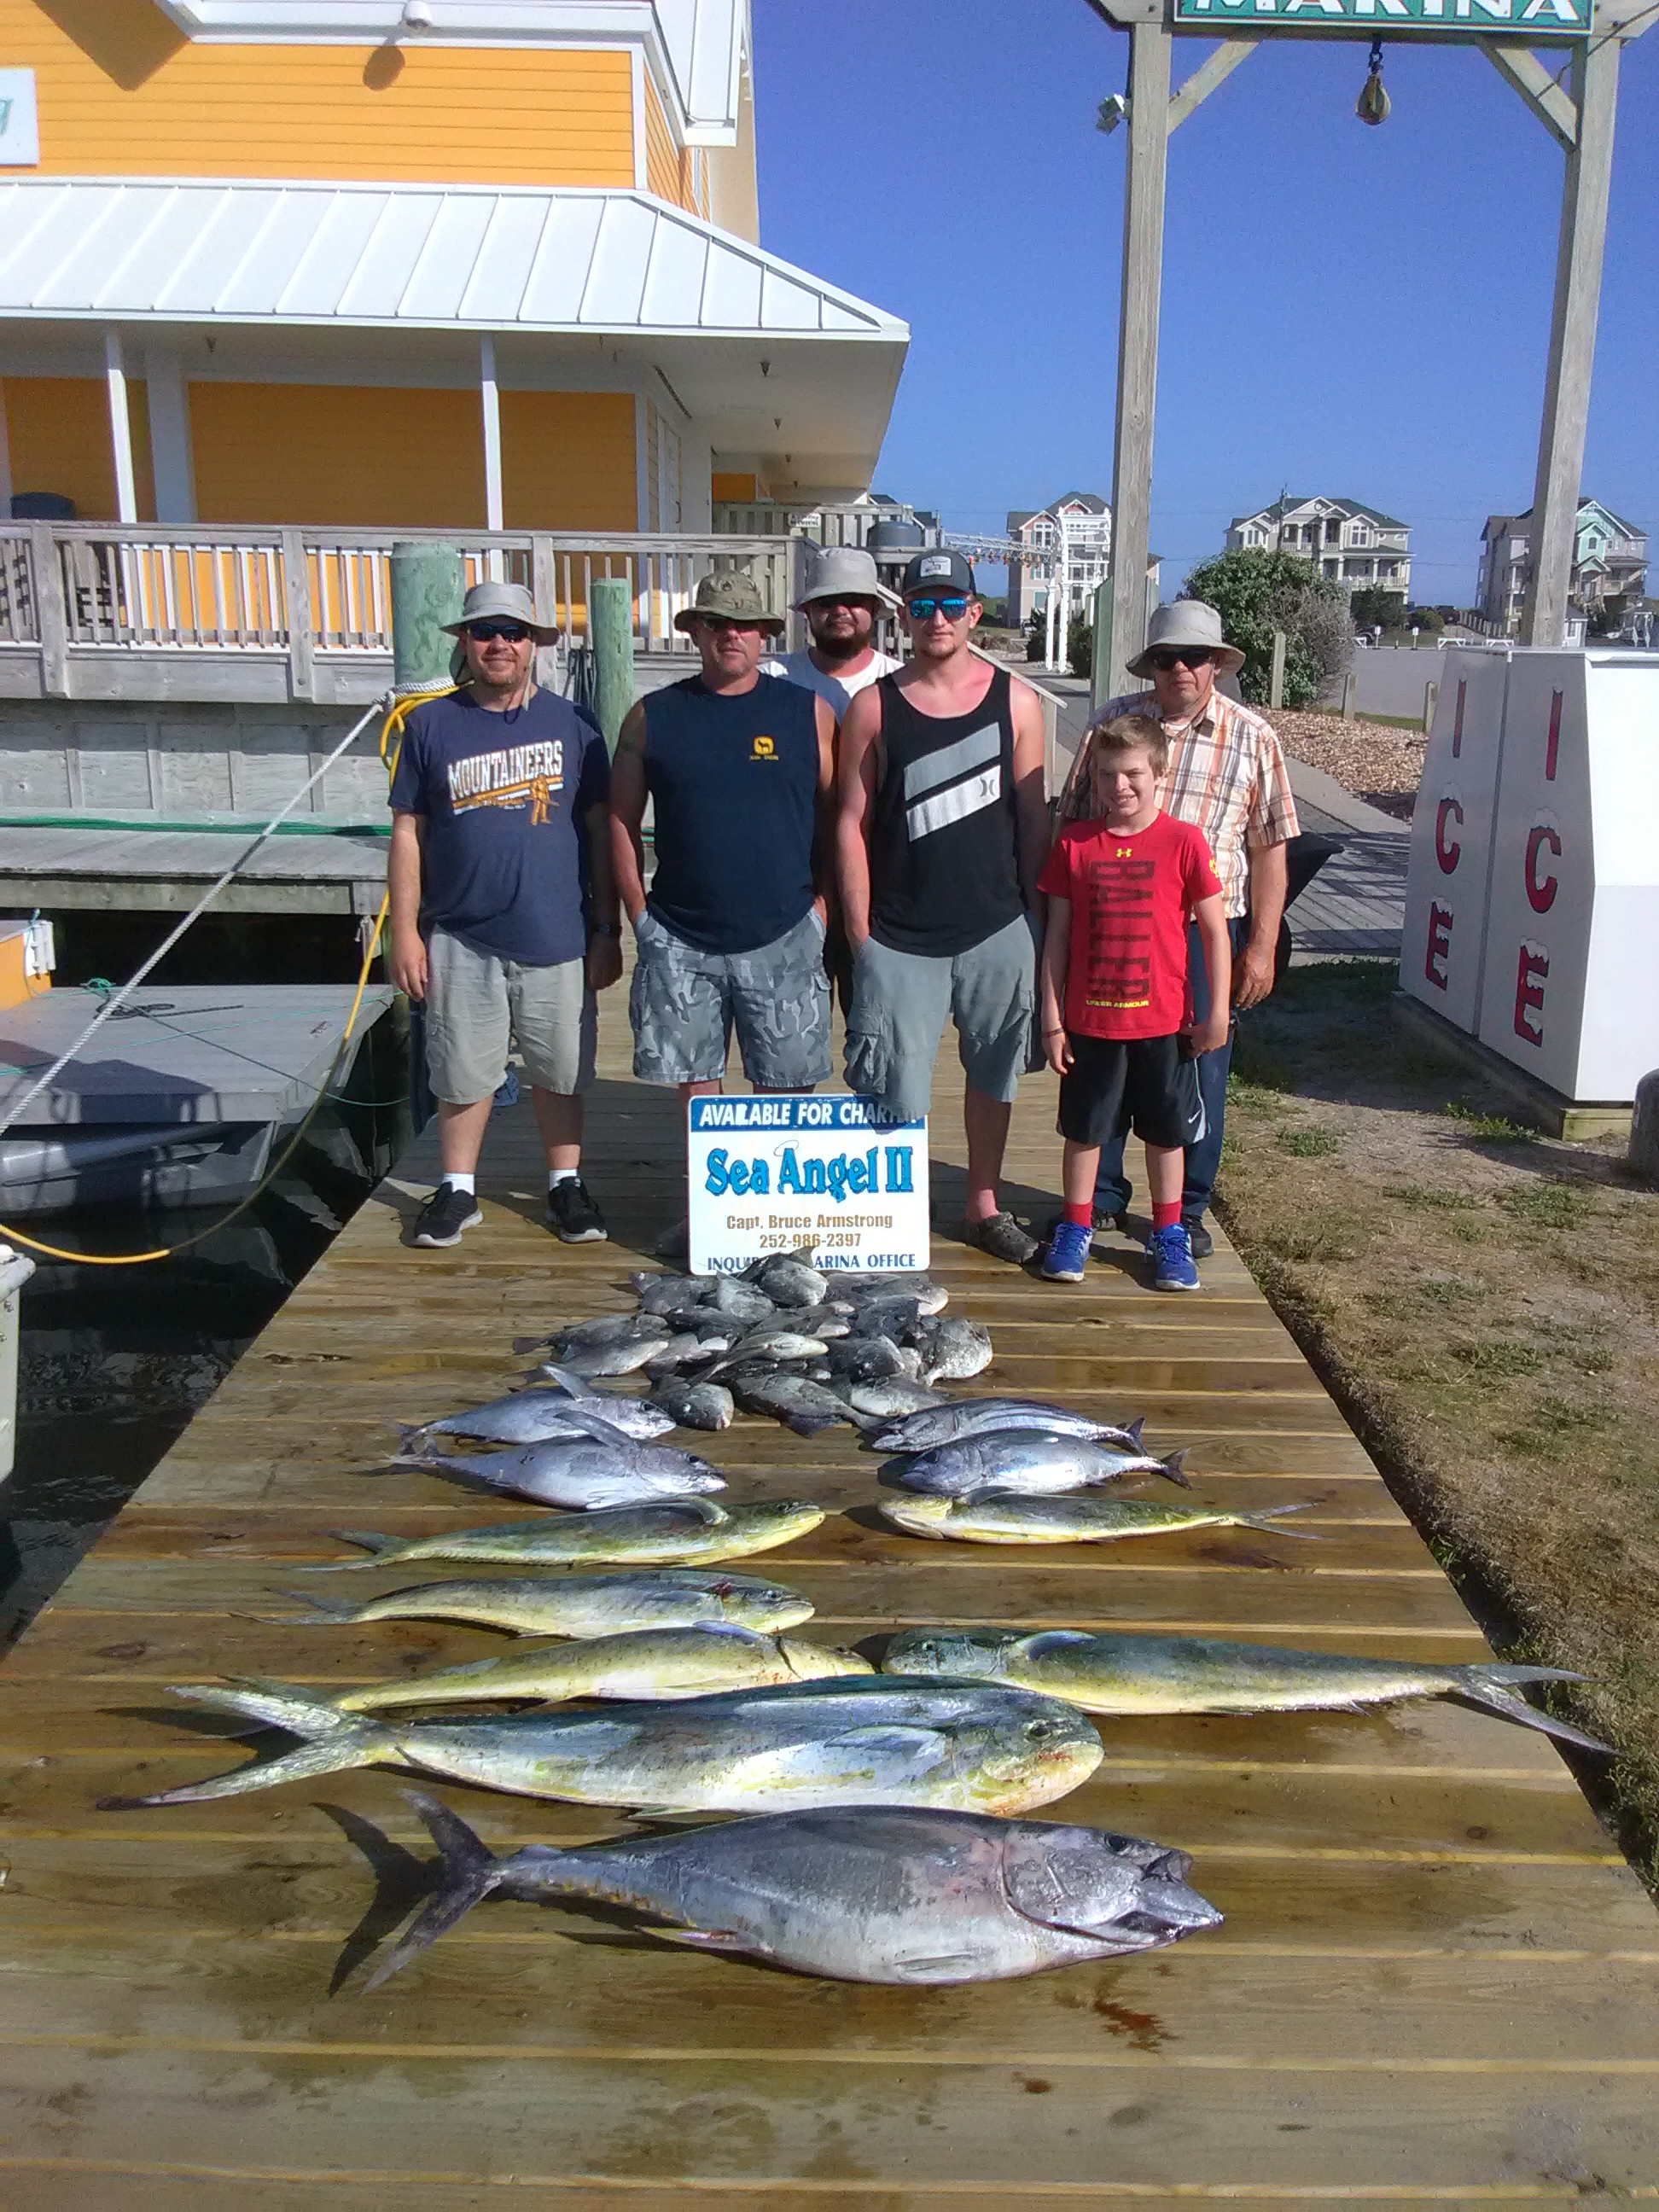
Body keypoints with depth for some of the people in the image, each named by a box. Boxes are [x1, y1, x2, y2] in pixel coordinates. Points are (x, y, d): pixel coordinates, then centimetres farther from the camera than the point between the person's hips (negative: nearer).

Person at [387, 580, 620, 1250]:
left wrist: (607, 930, 2)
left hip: (556, 937, 0)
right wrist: (405, 931, 0)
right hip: (461, 937, 0)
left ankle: (566, 1187, 24)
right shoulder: (431, 725, 3)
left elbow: (600, 831, 4)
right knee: (462, 1075, 8)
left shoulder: (571, 724, 3)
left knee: (558, 1072, 10)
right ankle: (457, 1190, 23)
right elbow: (407, 833, 5)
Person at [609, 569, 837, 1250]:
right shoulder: (652, 716, 5)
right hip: (680, 941, 1)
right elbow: (621, 821, 8)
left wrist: (822, 908, -3)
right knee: (694, 1081, 9)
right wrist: (640, 916, 1)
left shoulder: (807, 711, 3)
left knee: (788, 1088, 5)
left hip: (782, 939, -1)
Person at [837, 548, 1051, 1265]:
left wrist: (1040, 921, 4)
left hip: (998, 931, 2)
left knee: (992, 1074, 14)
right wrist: (860, 934, -4)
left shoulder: (1015, 700, 2)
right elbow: (852, 823, -1)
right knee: (894, 1093, 1)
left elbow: (1034, 817, 5)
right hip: (900, 938, -1)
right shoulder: (874, 706, -1)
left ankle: (984, 1207, 30)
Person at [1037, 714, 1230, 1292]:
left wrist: (1217, 1013, -4)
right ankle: (1076, 1228, 28)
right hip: (1088, 1021, 1)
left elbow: (1214, 931, -2)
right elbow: (1058, 935, 2)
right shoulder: (1073, 843, -2)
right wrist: (1052, 1019, 0)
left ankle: (1168, 1234, 27)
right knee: (1084, 1129, 12)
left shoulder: (1184, 842, -6)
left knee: (1166, 1132, 12)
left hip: (1164, 1021, -1)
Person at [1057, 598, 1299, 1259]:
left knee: (1198, 1075, 6)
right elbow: (1073, 821, 10)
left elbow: (1268, 851, 2)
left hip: (1206, 931, -1)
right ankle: (1100, 1196, 25)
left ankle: (1184, 1210, 21)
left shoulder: (1252, 737, 3)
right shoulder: (1114, 721, 6)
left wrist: (1262, 946, -3)